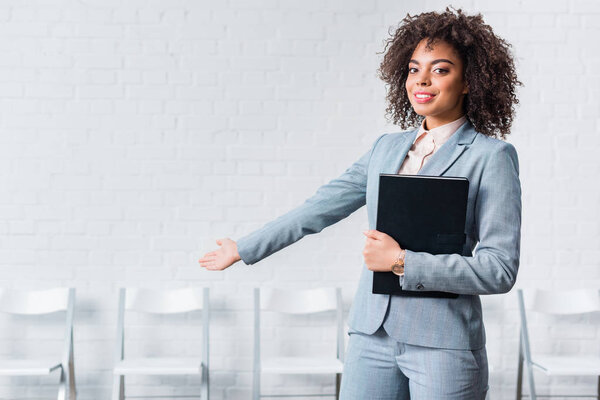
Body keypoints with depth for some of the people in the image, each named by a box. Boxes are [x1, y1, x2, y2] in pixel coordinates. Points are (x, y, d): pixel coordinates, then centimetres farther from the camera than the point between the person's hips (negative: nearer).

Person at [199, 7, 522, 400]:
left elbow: (499, 270, -10)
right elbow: (320, 208, 19)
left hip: (442, 342, -4)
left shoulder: (492, 156, -4)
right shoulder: (387, 147, 11)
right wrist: (243, 249, 24)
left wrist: (402, 261, -14)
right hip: (372, 334, 4)